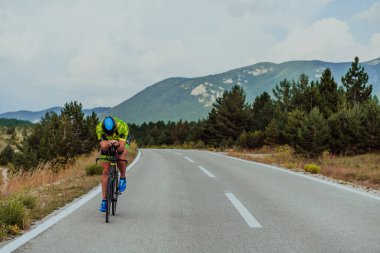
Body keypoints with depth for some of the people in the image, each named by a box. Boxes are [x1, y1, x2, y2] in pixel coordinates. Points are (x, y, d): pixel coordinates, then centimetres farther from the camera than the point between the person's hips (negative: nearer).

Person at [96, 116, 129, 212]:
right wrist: (108, 143, -58)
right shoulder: (99, 127, -33)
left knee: (121, 158, -33)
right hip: (106, 146, 1)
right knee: (105, 171, -7)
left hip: (120, 145, -1)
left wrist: (117, 144, -60)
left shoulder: (123, 126, -36)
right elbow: (103, 146, -36)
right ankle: (104, 200, 0)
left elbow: (122, 147, -38)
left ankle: (122, 178, -3)